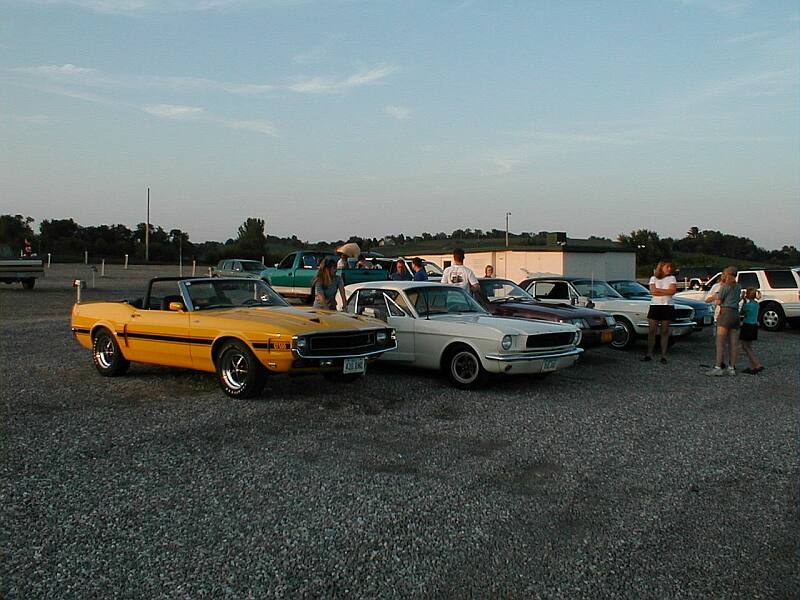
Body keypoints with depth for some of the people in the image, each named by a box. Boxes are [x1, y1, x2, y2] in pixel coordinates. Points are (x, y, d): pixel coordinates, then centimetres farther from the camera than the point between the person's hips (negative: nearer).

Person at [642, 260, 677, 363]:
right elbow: (653, 291, -7)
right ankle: (649, 354, 2)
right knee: (652, 331, -1)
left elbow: (672, 291, -8)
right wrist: (666, 292, -8)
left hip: (668, 306, 0)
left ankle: (663, 355, 5)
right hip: (655, 305, 0)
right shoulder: (653, 278, 7)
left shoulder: (672, 278, 7)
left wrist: (658, 290, -7)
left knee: (665, 331, 3)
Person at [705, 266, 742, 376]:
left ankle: (718, 367, -16)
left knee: (720, 342, -10)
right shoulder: (738, 287, 14)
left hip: (726, 313, -7)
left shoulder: (725, 286, -6)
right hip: (736, 314, 7)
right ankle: (731, 368, 10)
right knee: (733, 343, 7)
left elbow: (718, 302, -5)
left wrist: (721, 286, 7)